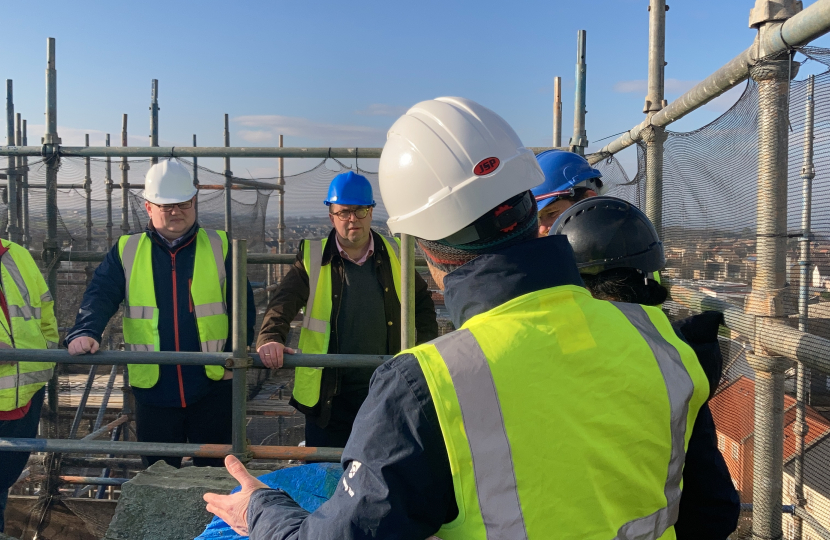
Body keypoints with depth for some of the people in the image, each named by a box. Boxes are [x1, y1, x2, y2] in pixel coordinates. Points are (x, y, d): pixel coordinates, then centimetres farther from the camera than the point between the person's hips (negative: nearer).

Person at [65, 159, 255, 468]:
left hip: (213, 386, -1)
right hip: (153, 388, 1)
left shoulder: (219, 247, 2)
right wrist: (85, 332, -23)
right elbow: (100, 296, -3)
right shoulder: (127, 251, 5)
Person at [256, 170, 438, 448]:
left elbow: (422, 303, 17)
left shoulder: (394, 255, 5)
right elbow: (284, 302, -12)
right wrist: (270, 338, -31)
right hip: (328, 394, -1)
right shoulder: (313, 258, -2)